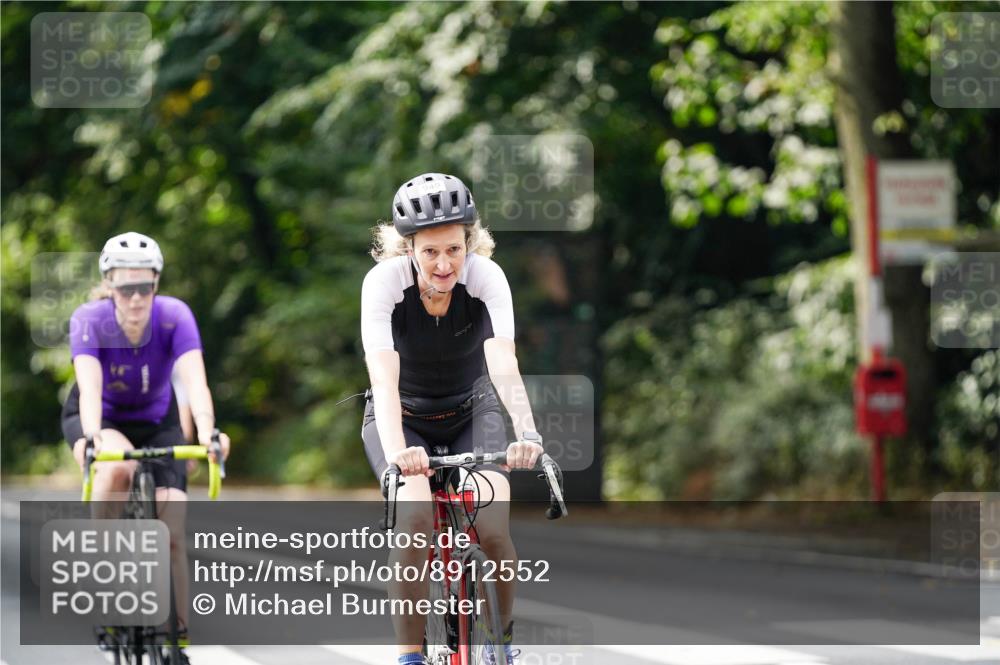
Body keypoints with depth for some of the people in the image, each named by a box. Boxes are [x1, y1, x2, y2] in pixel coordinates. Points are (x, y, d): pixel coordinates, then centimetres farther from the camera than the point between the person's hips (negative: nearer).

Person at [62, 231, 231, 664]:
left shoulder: (174, 316, -27)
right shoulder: (89, 320, -29)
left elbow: (194, 380, -39)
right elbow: (89, 385, -42)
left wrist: (207, 432, -57)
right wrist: (92, 439, -61)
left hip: (157, 421, 2)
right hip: (98, 420, -1)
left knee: (171, 534, -12)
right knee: (118, 468, -38)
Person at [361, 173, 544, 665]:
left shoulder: (486, 277, -23)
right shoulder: (385, 281, -26)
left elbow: (503, 362, -36)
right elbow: (383, 376, -37)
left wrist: (527, 433, -54)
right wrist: (397, 450, -54)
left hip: (471, 412, 1)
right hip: (403, 417, -1)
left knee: (492, 527, -21)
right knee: (415, 518, -28)